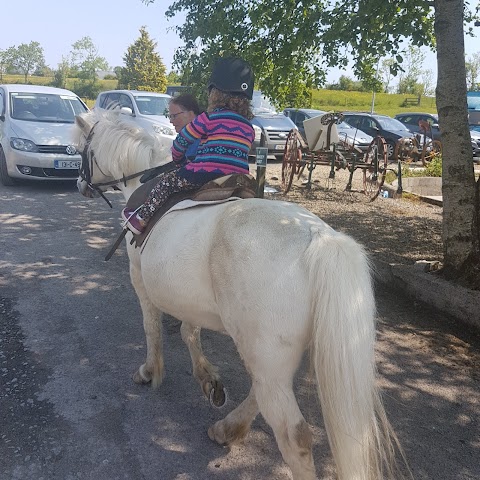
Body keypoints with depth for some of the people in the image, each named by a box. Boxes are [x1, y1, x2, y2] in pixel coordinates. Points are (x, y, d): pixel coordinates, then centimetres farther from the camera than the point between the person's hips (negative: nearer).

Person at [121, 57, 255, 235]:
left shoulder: (209, 118, -1)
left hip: (206, 175, -6)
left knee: (166, 180, 11)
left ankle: (141, 219, 14)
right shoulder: (249, 127, 15)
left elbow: (181, 141, 8)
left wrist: (177, 158, 29)